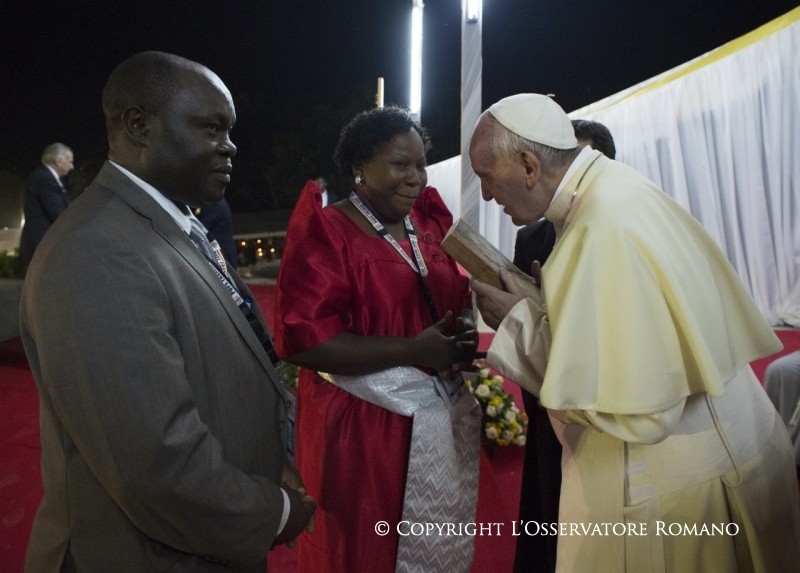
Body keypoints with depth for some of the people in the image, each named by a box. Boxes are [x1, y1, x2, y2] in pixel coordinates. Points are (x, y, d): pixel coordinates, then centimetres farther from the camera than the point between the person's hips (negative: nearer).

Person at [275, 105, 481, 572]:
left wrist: (466, 332, -7)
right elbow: (304, 337, -20)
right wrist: (413, 349, -22)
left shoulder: (429, 222, 6)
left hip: (445, 415, 6)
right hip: (367, 423, -6)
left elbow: (458, 296, 16)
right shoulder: (327, 232, -12)